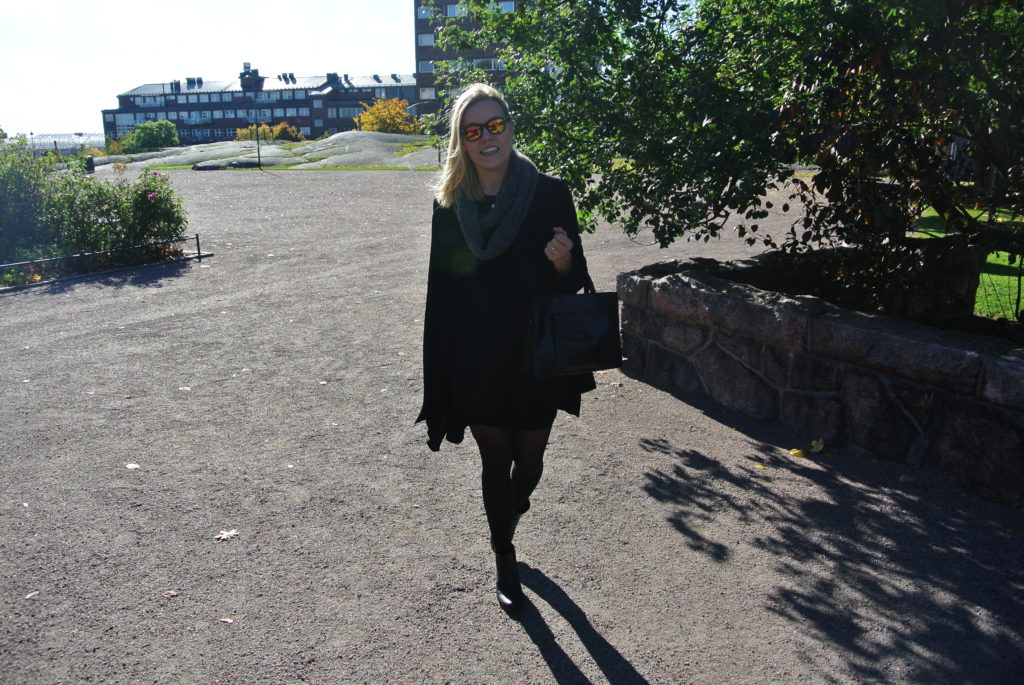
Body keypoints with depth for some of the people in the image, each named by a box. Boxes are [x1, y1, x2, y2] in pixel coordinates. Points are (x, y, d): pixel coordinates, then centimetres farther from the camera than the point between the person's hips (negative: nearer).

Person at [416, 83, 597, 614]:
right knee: (495, 460, 10)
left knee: (530, 457, 14)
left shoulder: (549, 194, -7)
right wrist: (439, 381, -1)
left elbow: (574, 281, -1)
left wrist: (564, 262, -25)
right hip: (478, 360, 0)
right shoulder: (451, 205, -4)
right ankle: (505, 562, 33)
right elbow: (441, 291, -1)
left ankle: (509, 517, 50)